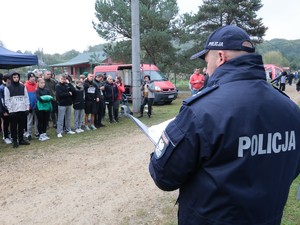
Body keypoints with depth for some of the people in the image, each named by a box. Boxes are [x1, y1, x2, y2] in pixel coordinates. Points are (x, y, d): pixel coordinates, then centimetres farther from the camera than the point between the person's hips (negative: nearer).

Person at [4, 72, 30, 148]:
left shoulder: (23, 87, 8)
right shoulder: (8, 88, -2)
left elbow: (26, 97, 9)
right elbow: (7, 100, -3)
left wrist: (27, 107, 2)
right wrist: (10, 110, -10)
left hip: (22, 110, 3)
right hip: (13, 111, -3)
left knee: (22, 126, 10)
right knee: (14, 126, 4)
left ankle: (21, 139, 21)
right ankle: (15, 141, 14)